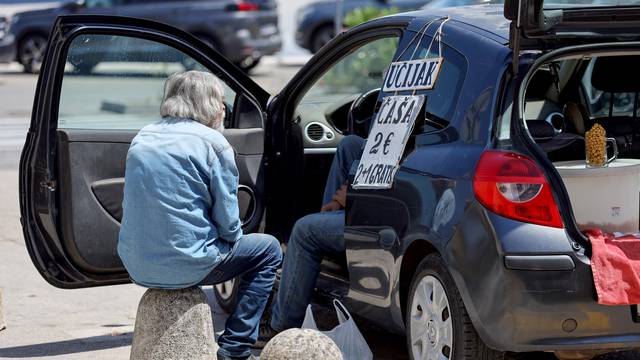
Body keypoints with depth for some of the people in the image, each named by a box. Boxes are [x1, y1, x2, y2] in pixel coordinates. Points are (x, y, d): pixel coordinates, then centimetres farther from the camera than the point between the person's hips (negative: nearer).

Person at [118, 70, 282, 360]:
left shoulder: (142, 139, 10)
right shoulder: (212, 143, -9)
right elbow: (228, 224, -9)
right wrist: (233, 239, 14)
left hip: (137, 268, 7)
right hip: (185, 266, -7)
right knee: (268, 249, 17)